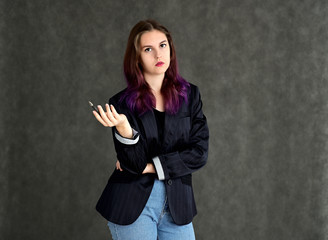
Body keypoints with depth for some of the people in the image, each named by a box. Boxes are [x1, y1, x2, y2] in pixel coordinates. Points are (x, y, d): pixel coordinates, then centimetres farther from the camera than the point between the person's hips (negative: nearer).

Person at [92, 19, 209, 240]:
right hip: (133, 204, -2)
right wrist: (124, 130, -29)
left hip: (177, 203, 2)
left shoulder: (189, 95, 3)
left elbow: (199, 153, -4)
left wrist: (151, 167, -11)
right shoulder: (122, 103, -4)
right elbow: (133, 163, -11)